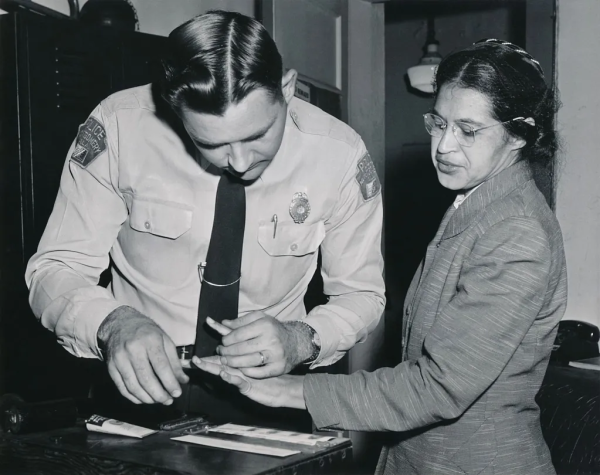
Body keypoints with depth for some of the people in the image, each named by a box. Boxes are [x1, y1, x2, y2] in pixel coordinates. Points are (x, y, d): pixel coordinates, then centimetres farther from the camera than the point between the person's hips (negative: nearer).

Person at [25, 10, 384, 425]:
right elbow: (56, 269, -9)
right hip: (142, 387, -1)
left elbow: (362, 294, -1)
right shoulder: (118, 128, -17)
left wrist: (301, 340, -22)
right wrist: (113, 323, -31)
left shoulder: (340, 156, -14)